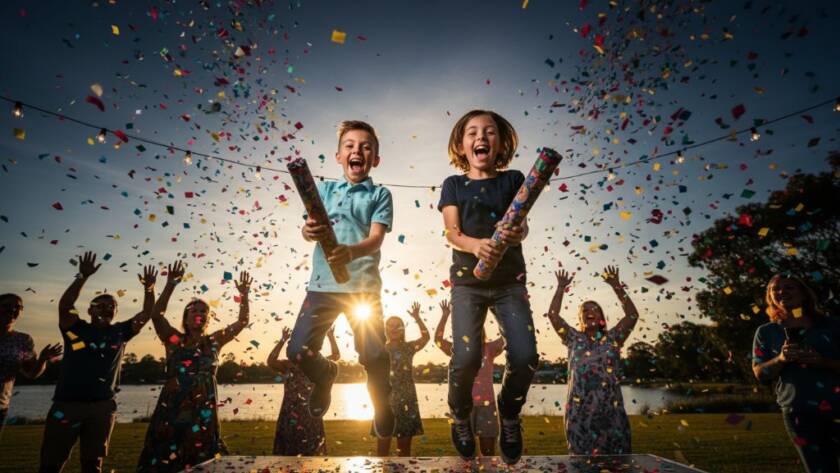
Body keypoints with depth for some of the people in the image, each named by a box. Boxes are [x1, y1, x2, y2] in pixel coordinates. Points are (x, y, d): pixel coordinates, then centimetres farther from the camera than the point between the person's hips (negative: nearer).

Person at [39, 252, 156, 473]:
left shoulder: (119, 332, 8)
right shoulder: (76, 328, 2)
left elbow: (147, 314, 4)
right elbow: (64, 305, -13)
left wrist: (149, 289, -7)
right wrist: (83, 277, -22)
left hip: (102, 407, 2)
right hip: (66, 404, -2)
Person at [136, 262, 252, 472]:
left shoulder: (214, 341, 7)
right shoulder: (174, 340, 2)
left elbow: (242, 322, 3)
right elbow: (157, 315, -11)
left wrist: (244, 295, -7)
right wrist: (170, 285, -19)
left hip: (203, 410, 2)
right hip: (171, 409, -1)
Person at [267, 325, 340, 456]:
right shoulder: (287, 365, -2)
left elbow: (336, 356, -8)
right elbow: (270, 362, -22)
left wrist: (331, 337, -18)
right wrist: (283, 340, -30)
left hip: (311, 415, 1)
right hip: (290, 415, -1)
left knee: (312, 452, 10)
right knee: (288, 452, 10)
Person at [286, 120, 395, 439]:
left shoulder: (380, 195, 3)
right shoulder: (325, 189, 11)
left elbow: (376, 238, -10)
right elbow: (308, 229, 1)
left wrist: (352, 252, -32)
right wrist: (309, 231, -24)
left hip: (363, 286, -2)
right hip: (322, 284, 3)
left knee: (374, 356, -1)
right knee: (298, 350, 1)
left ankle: (382, 407, 30)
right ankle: (325, 375, 35)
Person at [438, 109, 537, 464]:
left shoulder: (513, 179, 7)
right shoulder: (453, 184, 5)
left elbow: (522, 224, -6)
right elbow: (452, 232, -7)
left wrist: (517, 233, -32)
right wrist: (475, 245, -30)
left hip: (510, 280, 2)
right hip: (468, 281, -1)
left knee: (526, 356, -14)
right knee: (467, 357, -17)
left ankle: (509, 417, 19)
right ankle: (460, 418, 17)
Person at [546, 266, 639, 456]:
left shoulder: (612, 338, 8)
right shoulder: (574, 339, 9)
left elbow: (632, 314, -3)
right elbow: (553, 314, 0)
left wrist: (616, 286, -6)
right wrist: (561, 288, 0)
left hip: (611, 410, 0)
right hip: (579, 411, 0)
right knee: (582, 456, 5)